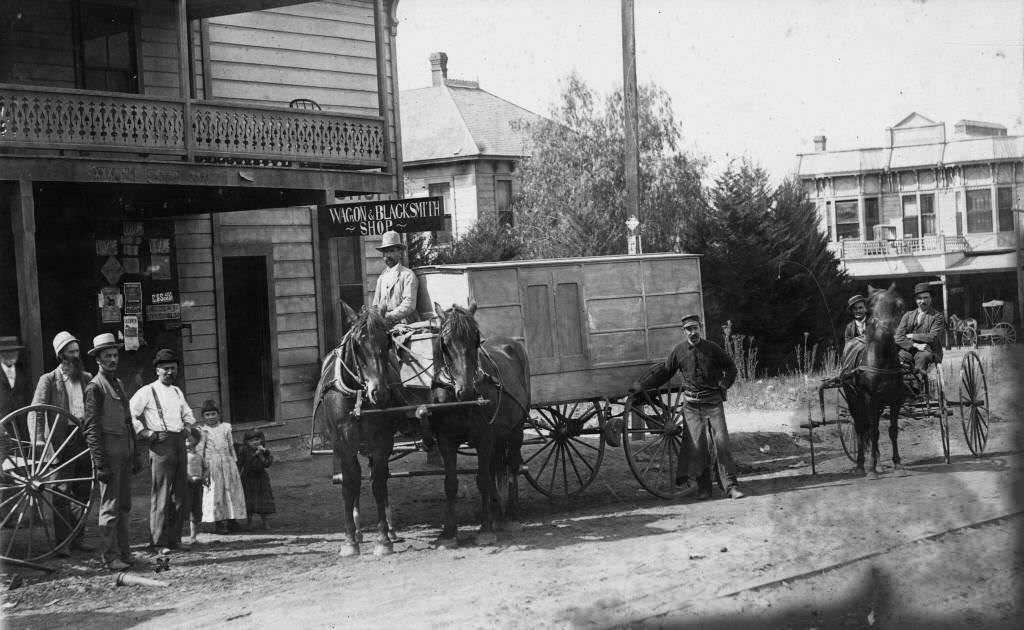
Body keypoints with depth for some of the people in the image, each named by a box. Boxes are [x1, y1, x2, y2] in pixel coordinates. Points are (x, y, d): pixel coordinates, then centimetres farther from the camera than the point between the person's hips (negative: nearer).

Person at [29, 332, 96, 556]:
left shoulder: (87, 379, 14)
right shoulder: (49, 380, 1)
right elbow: (35, 413, -4)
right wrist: (40, 443, -16)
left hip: (86, 439, 5)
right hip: (63, 442, -5)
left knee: (83, 492, 9)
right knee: (63, 492, -7)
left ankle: (77, 537, 19)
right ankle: (62, 542, -4)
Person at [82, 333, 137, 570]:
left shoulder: (118, 383, 17)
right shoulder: (95, 387, -8)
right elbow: (91, 427, -12)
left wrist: (134, 455, 19)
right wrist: (100, 463, -17)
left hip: (125, 447, 8)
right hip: (108, 447, -8)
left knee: (124, 505, 11)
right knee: (110, 506, -6)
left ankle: (123, 551, 18)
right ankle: (109, 556, -4)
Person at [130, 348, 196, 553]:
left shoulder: (177, 392, 20)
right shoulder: (147, 392, -2)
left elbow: (188, 415, 33)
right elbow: (130, 414, -8)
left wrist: (187, 427, 15)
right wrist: (143, 432, -10)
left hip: (179, 442, 7)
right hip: (161, 443, -7)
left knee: (181, 496, 8)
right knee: (161, 495, -8)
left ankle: (174, 539, 16)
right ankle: (158, 542, -5)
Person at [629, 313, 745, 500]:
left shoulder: (712, 349, 2)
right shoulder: (679, 351, 3)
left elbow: (731, 367, 16)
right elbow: (663, 372, 12)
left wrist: (724, 384, 3)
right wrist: (640, 385, 9)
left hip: (713, 402, -1)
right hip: (692, 405, 1)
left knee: (722, 442, -8)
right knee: (697, 445, -6)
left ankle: (731, 486, -4)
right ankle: (703, 487, 6)